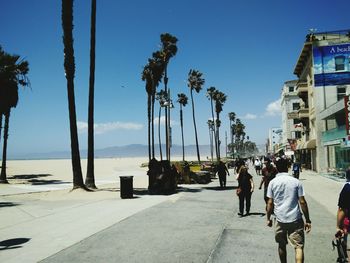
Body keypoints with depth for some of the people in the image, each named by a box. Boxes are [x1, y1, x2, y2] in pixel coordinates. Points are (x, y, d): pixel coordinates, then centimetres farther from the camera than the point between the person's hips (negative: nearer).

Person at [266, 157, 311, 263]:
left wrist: (268, 219, 9)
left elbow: (270, 203, -1)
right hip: (295, 219, -1)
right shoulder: (296, 182, -3)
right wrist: (307, 220, 3)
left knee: (282, 245, 18)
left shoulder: (272, 182, -1)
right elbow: (302, 202, -4)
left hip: (280, 219, 1)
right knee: (299, 246, 2)